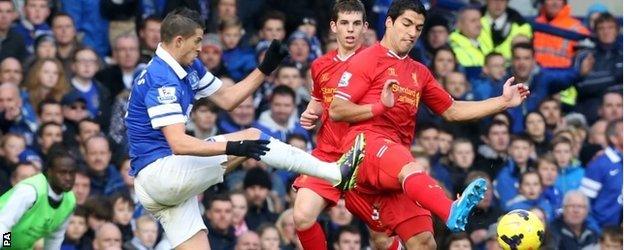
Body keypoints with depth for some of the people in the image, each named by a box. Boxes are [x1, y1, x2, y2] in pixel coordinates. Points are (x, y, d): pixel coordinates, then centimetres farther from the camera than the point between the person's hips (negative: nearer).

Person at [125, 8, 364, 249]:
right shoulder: (161, 79, -19)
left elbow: (227, 99, 21)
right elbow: (179, 143, -28)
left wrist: (265, 69, 11)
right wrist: (232, 148, -36)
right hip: (158, 171, -10)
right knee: (252, 137, -12)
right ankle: (336, 171, -11)